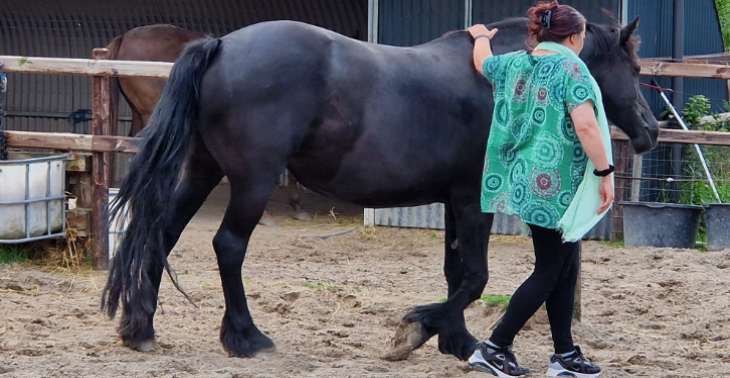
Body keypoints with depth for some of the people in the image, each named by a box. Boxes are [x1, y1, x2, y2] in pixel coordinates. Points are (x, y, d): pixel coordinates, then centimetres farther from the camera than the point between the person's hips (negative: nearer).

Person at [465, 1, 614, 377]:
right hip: (558, 186, -8)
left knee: (566, 268, 14)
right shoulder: (570, 67, -13)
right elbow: (585, 125, -23)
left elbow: (482, 61, 31)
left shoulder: (514, 63, 9)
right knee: (548, 273, -1)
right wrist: (606, 172, -18)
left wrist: (481, 37, 52)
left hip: (524, 183, 8)